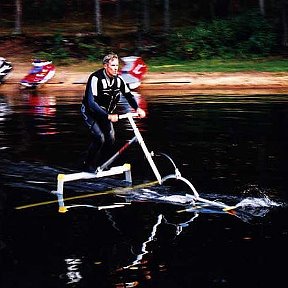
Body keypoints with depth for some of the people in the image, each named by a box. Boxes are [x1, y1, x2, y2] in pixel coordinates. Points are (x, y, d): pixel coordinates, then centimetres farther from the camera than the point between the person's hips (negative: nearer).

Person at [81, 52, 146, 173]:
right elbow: (92, 103, -35)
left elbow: (128, 94, 1)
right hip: (90, 112, -6)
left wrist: (137, 108, -18)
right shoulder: (95, 78, -29)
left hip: (106, 113, 6)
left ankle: (98, 163, 15)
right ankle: (88, 166, -3)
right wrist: (108, 116, -44)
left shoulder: (118, 79, -9)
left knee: (111, 139, -5)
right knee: (99, 138, -21)